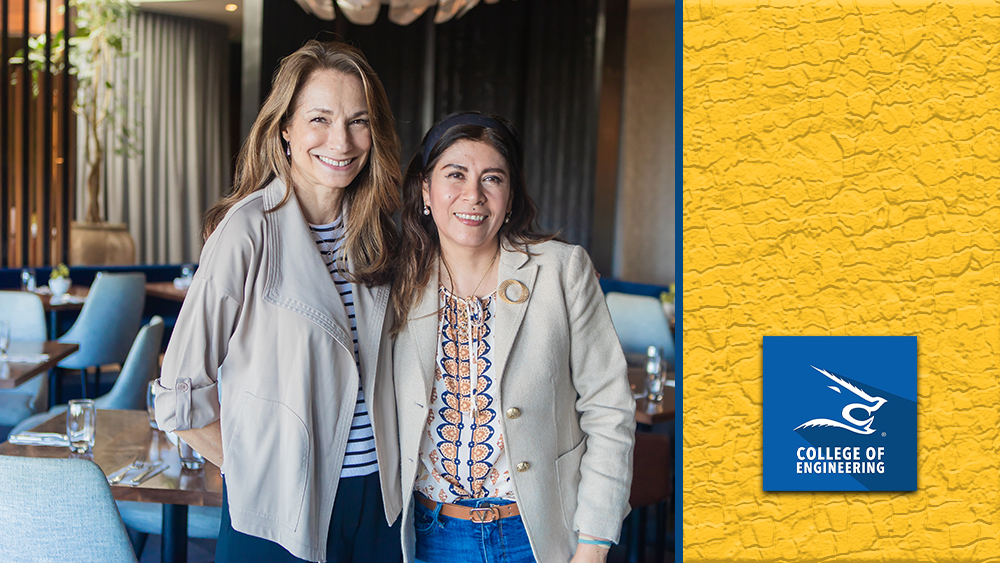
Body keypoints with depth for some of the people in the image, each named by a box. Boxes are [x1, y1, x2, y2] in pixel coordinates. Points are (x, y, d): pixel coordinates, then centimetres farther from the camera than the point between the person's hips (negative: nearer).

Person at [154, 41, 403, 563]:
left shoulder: (375, 232, 3)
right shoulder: (249, 231, -15)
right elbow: (181, 394, -12)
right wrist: (252, 471, -5)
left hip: (378, 500, 5)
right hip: (277, 513, -5)